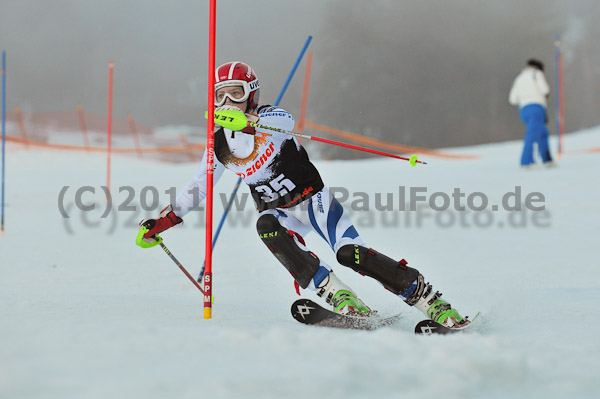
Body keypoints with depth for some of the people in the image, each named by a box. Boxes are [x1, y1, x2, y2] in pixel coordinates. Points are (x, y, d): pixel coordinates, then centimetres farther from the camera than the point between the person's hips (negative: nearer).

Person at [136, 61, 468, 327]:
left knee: (350, 253, -25)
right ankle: (338, 297, -40)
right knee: (266, 225, -33)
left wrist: (250, 121, -56)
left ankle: (433, 304, -16)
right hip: (282, 213, 4)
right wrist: (163, 221, 13)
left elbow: (285, 121, -35)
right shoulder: (219, 144, 6)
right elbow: (199, 186, 20)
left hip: (312, 198, -4)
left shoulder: (269, 117, -8)